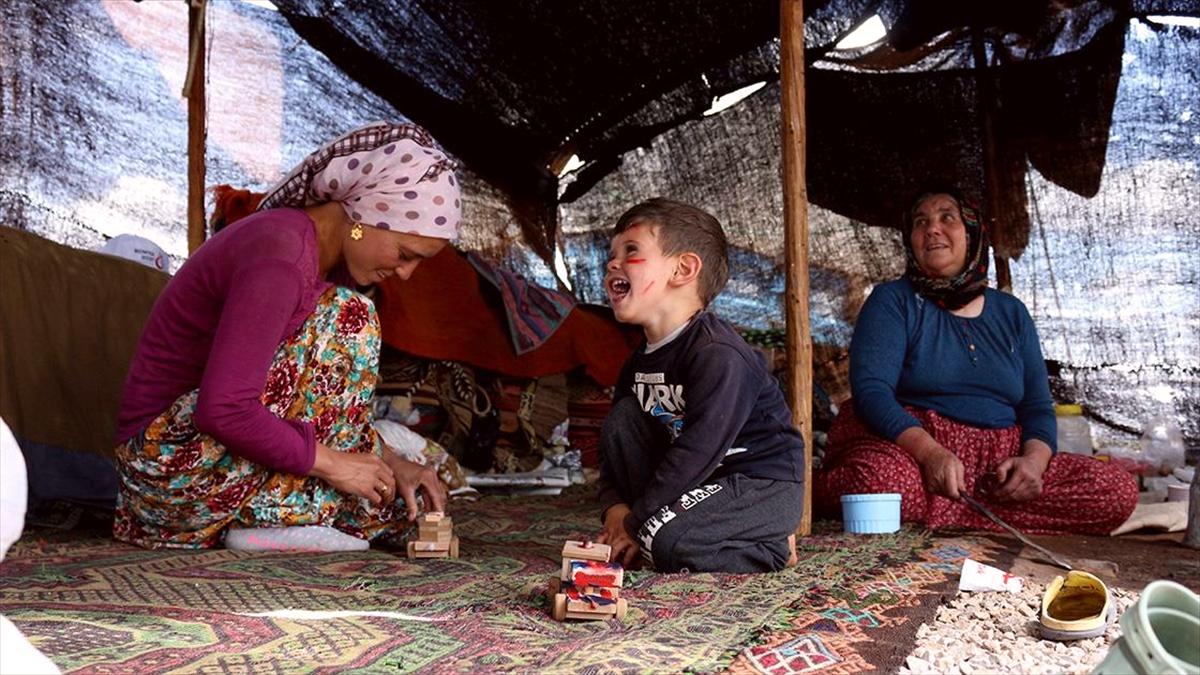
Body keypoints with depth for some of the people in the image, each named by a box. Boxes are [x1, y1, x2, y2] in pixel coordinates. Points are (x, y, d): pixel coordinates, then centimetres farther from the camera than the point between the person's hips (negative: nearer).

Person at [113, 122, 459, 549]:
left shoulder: (330, 259, 6)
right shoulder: (280, 256, -25)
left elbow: (329, 402, 13)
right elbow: (223, 411, -30)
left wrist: (390, 463, 1)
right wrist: (332, 462, -21)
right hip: (175, 461, -9)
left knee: (397, 501, 9)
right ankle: (285, 517, -13)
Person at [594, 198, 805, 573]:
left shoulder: (718, 356, -23)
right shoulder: (639, 364, 6)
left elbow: (697, 452, -27)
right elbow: (616, 449, 8)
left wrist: (634, 523, -20)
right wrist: (616, 508, -12)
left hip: (766, 487, -8)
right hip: (703, 480, 8)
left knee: (667, 541, -29)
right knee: (621, 417, -4)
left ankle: (776, 550, -5)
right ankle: (651, 524, -5)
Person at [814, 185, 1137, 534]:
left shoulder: (1011, 312, 18)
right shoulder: (892, 301, 5)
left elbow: (1037, 406, 14)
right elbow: (871, 389, -10)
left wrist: (1034, 459, -9)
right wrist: (930, 452, -26)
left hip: (996, 466, 6)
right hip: (908, 447, -6)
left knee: (1118, 491, -16)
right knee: (879, 479, -41)